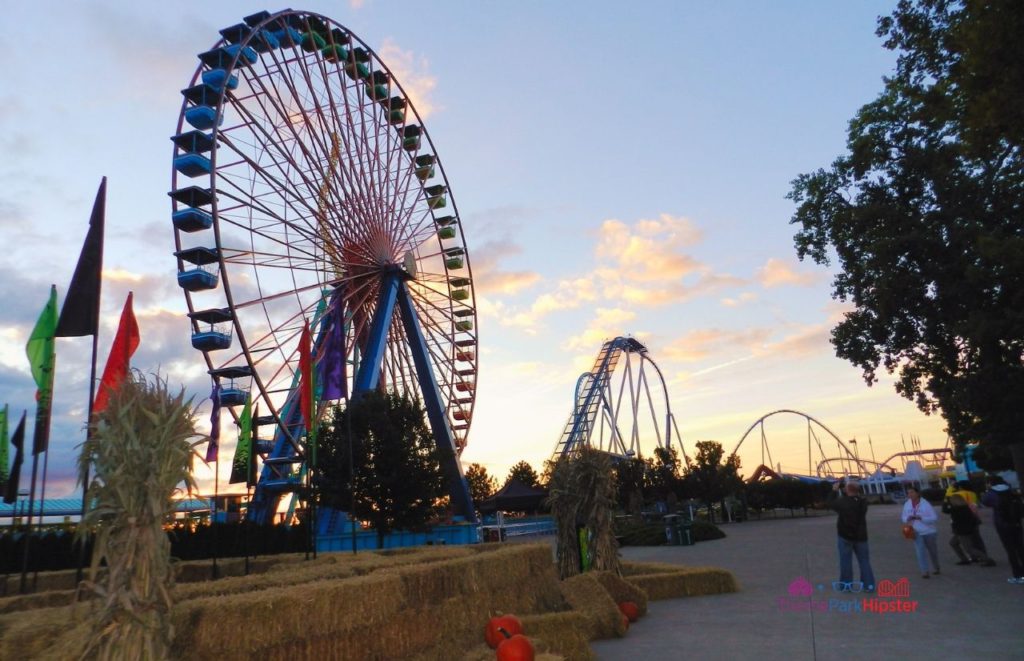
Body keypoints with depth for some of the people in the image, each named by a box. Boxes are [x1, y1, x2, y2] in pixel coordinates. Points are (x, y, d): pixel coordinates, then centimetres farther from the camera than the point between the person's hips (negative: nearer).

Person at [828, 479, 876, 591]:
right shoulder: (863, 502, -7)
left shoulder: (842, 502, -20)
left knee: (846, 560, 6)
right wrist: (843, 491, 5)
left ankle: (846, 584, 9)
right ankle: (869, 584, 10)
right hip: (860, 536, 3)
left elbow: (831, 503, -3)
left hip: (845, 535, -3)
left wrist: (835, 490, 5)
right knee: (864, 560, 11)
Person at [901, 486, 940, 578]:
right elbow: (903, 517, 9)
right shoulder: (907, 505, -1)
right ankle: (925, 572, -13)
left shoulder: (925, 504, -14)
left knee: (933, 551, 16)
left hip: (929, 532, -2)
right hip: (917, 533, 2)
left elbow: (935, 517, -15)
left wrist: (921, 518, -28)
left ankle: (937, 568, 39)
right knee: (920, 551, -12)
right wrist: (908, 519, -15)